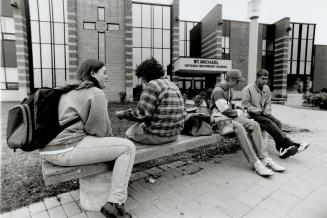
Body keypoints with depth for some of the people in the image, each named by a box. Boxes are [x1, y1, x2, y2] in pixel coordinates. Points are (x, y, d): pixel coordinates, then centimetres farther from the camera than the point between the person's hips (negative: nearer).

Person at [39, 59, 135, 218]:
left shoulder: (70, 91, 21)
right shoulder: (96, 93, -8)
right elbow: (101, 129, -9)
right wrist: (111, 140, 13)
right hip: (66, 150, -10)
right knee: (128, 147, -7)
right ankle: (114, 204, -5)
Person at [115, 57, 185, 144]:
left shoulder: (152, 86, -15)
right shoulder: (174, 86, 10)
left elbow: (141, 114, -21)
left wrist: (123, 114, -4)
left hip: (157, 136, -8)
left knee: (129, 133, 18)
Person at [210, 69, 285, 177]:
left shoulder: (229, 89, 17)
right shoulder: (217, 91, -14)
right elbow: (225, 110, -20)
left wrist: (236, 106, 9)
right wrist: (238, 112, -3)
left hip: (231, 116, 9)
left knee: (254, 124, -15)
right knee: (239, 128, -36)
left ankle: (264, 159, -16)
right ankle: (256, 163, -33)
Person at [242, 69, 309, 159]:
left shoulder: (266, 88, 14)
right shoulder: (248, 89, -8)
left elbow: (268, 103, 18)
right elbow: (245, 105, -11)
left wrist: (266, 111, -4)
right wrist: (260, 111, -17)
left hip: (263, 113, 7)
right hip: (253, 114, -6)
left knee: (277, 123, -20)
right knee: (269, 123, -28)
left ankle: (281, 148, -24)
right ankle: (289, 144, -27)